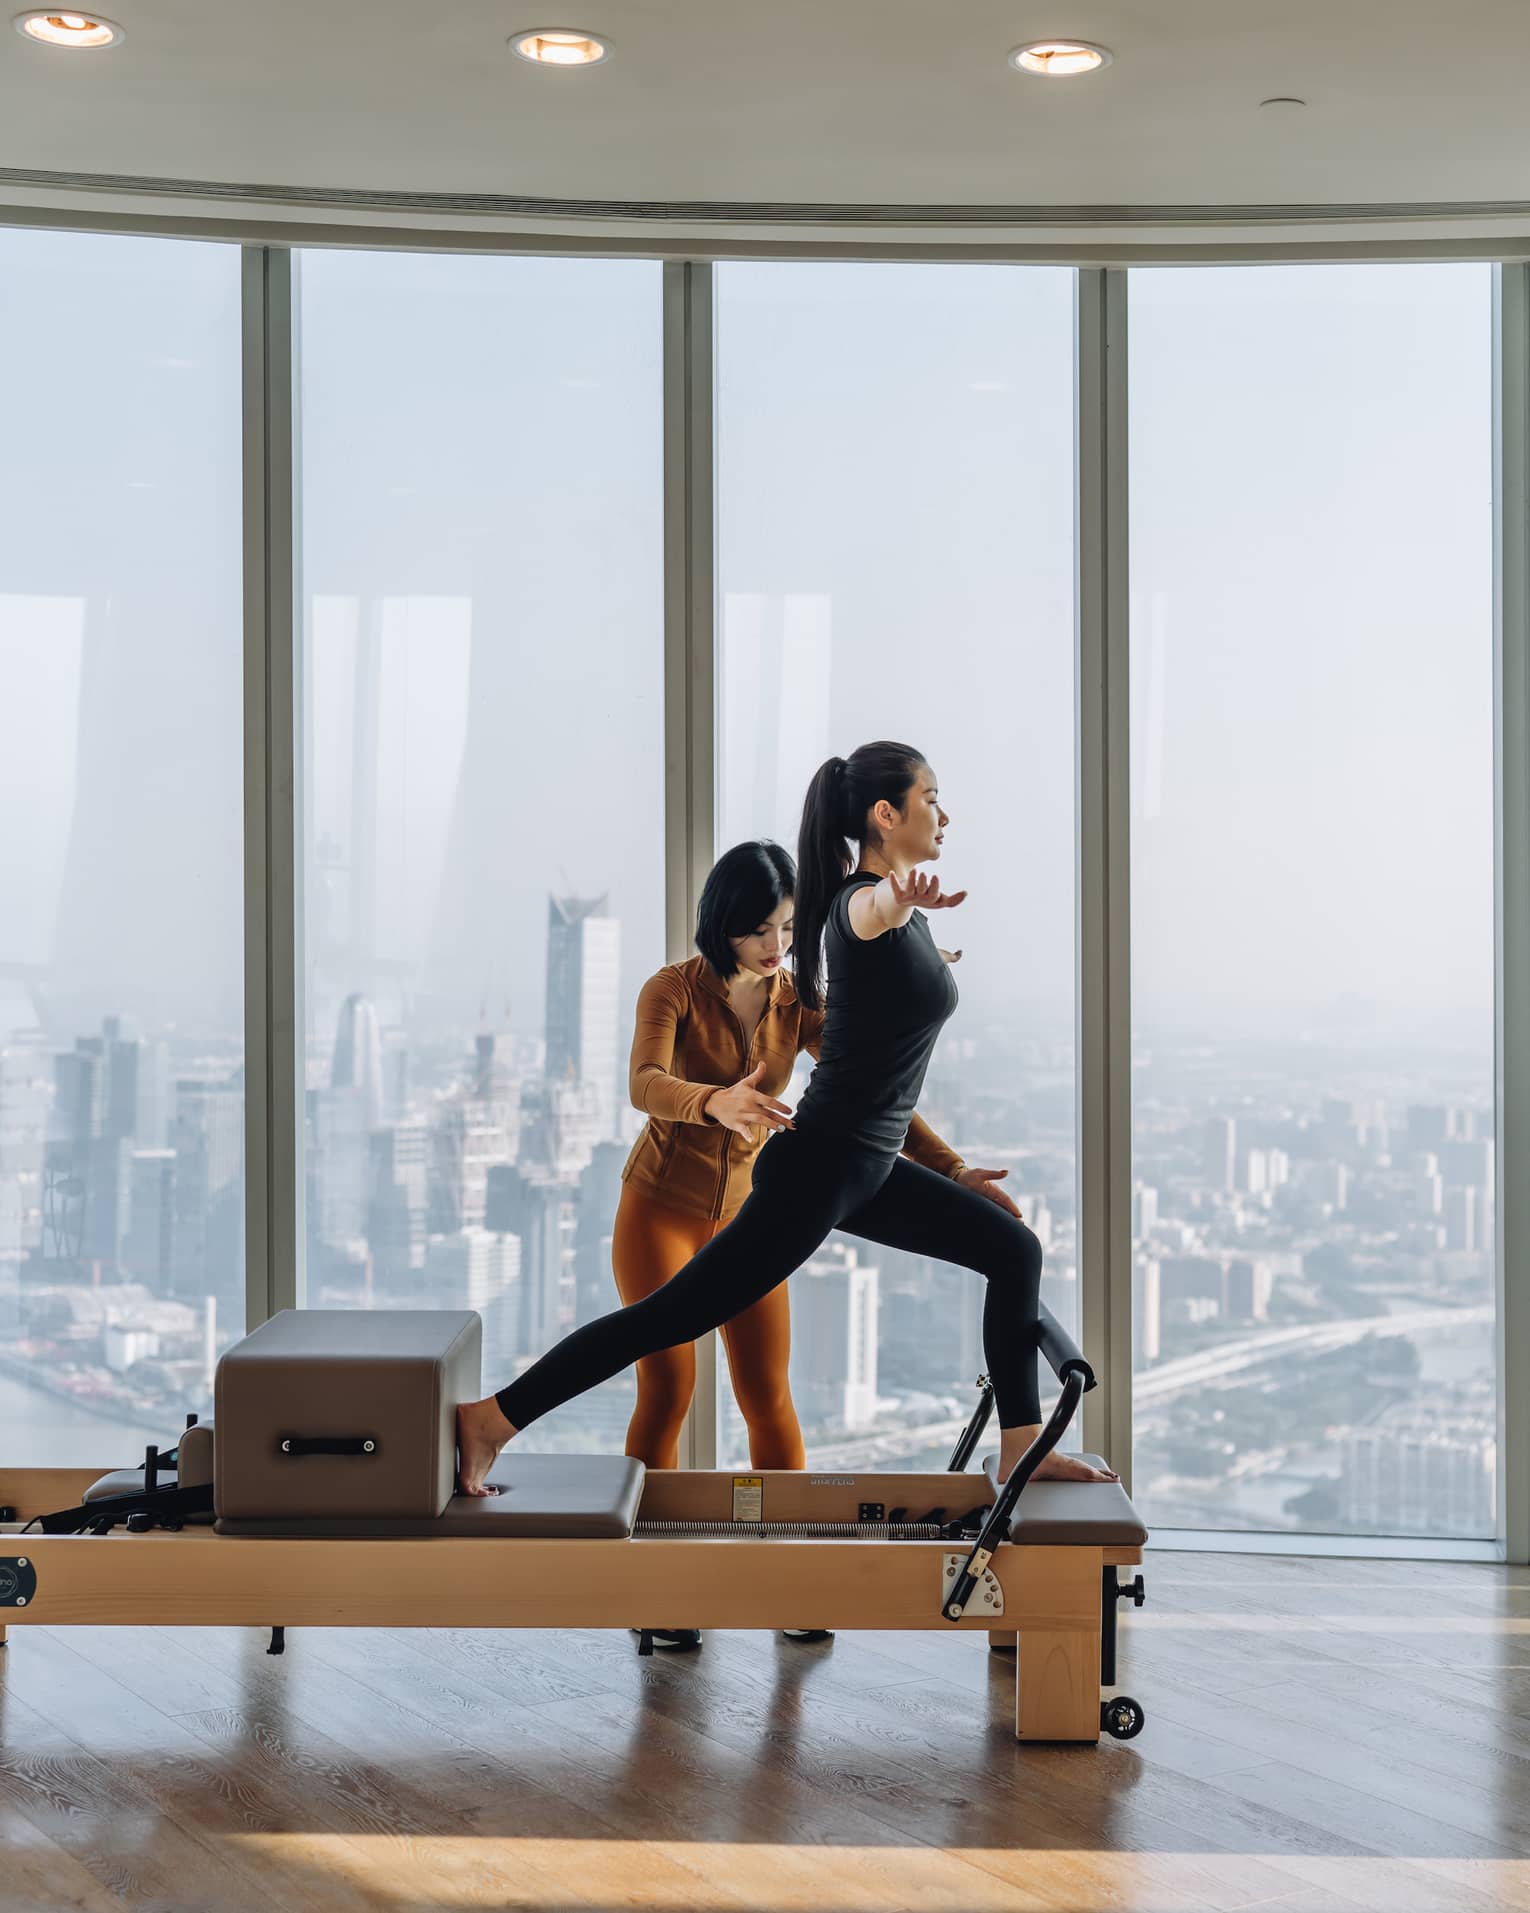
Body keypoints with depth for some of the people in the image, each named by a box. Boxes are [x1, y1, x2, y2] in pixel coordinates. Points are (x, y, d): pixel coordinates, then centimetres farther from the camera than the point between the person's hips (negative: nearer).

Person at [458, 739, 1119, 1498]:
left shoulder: (906, 914, 9)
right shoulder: (861, 901, -18)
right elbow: (868, 909, -47)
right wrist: (900, 899, -70)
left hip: (869, 1165, 10)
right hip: (819, 1162, -10)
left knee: (1014, 1251, 14)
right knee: (674, 1315, -8)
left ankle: (1022, 1448, 19)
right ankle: (488, 1420, -4)